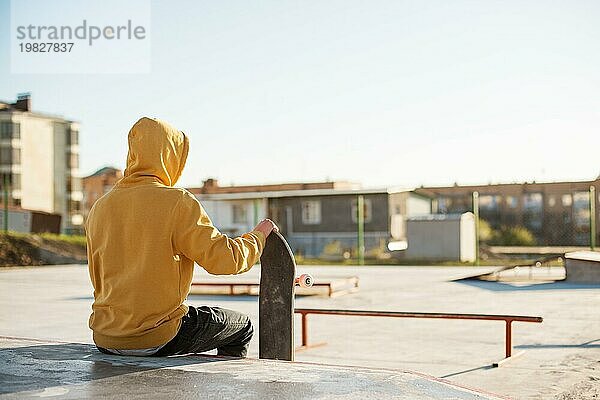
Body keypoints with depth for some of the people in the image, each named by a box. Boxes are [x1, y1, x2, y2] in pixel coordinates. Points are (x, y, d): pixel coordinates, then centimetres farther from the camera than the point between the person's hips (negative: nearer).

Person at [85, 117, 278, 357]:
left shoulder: (100, 207, 6)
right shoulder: (177, 202, -12)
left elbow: (99, 283, 12)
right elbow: (225, 259, -15)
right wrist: (259, 235, 4)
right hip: (157, 339, -6)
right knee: (241, 326, 18)